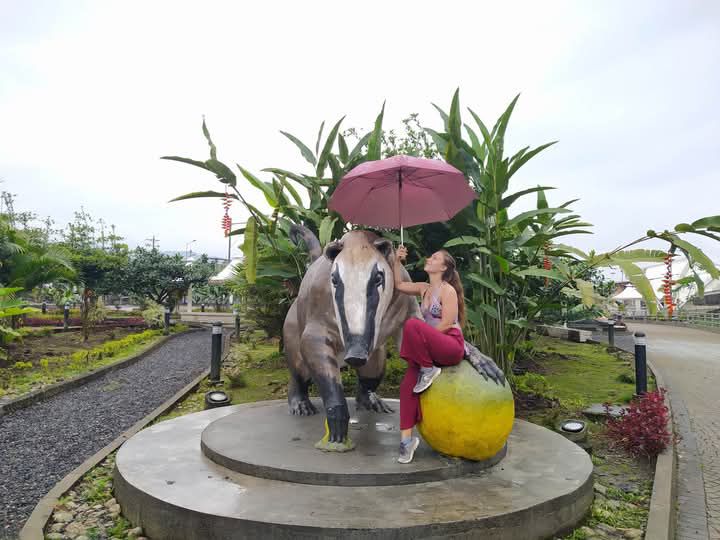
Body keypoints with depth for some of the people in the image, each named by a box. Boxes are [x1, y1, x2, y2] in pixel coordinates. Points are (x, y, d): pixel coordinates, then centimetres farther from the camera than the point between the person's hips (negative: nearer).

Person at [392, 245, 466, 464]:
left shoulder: (447, 290, -9)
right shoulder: (424, 288, 14)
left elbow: (446, 326, -15)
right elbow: (399, 285, 22)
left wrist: (420, 339, -12)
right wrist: (397, 261, 13)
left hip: (452, 346, -8)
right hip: (432, 349, 8)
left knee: (412, 325, -31)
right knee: (407, 385, -9)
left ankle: (429, 371, -14)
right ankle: (407, 438, -3)